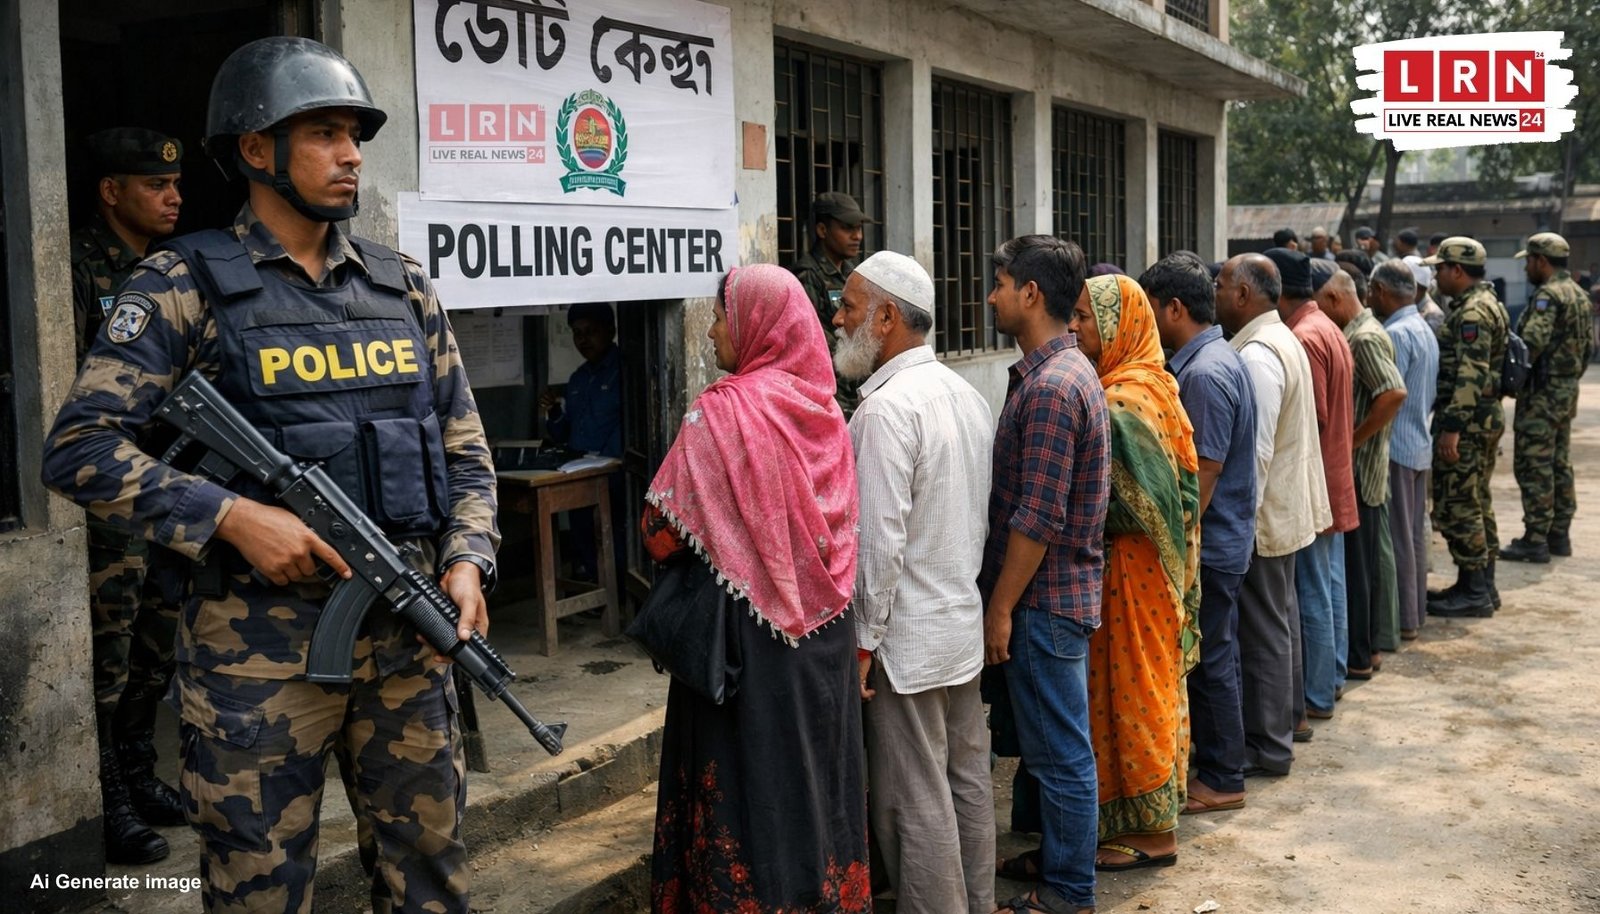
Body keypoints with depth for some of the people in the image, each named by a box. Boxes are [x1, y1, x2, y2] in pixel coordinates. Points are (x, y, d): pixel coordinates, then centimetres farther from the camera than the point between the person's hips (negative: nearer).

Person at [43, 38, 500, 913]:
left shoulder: (403, 285, 9)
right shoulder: (186, 283, -4)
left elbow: (464, 446, 12)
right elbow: (78, 447, -9)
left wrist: (466, 559, -4)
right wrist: (232, 515, -18)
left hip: (407, 635, 4)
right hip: (259, 648, -4)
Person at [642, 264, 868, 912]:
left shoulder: (722, 410, -17)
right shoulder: (823, 407, 3)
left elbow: (663, 532, -17)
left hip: (750, 632, -7)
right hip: (824, 631, 7)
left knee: (752, 781, 5)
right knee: (816, 761, 17)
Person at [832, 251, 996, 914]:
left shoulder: (886, 408, -20)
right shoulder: (967, 395, 7)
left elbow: (880, 539, -22)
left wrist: (863, 640, -14)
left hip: (906, 637, -9)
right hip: (965, 624, 9)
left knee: (915, 802, 2)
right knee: (968, 779, 17)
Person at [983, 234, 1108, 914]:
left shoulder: (1051, 386, -21)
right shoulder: (1063, 369, 12)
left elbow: (1038, 518, -23)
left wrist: (1000, 608, -17)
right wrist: (1004, 597, 19)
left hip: (1044, 599, -10)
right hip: (1057, 594, 10)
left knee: (1059, 752, 2)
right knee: (1055, 746, 20)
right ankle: (1058, 857, 34)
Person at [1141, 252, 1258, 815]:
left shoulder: (1203, 374, -21)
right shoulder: (1218, 358, 10)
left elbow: (1203, 475, -23)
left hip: (1210, 545, -10)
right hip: (1223, 540, 10)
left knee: (1210, 661, 2)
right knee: (1215, 657, 17)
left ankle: (1221, 779, 13)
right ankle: (1216, 764, 28)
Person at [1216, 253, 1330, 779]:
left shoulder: (1257, 356, -22)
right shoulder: (1282, 341, 11)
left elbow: (1255, 452, -25)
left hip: (1262, 518, -10)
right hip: (1284, 509, 10)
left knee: (1264, 632, 0)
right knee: (1275, 626, 18)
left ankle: (1268, 747, 10)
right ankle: (1274, 730, 29)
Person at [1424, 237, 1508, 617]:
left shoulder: (1472, 312, -18)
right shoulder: (1488, 303, 16)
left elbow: (1470, 374, -25)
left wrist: (1452, 426, -26)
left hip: (1467, 420, -11)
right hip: (1488, 416, 11)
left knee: (1456, 506, -5)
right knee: (1476, 503, 16)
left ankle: (1473, 592, 0)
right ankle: (1482, 585, 24)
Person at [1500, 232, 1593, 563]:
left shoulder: (1548, 295, -18)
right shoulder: (1579, 295, 13)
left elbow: (1532, 342, -29)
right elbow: (1589, 342, 18)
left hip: (1543, 392, -10)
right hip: (1568, 390, 10)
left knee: (1533, 467, -6)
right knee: (1559, 464, 15)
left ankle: (1535, 540, -4)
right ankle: (1559, 535, 21)